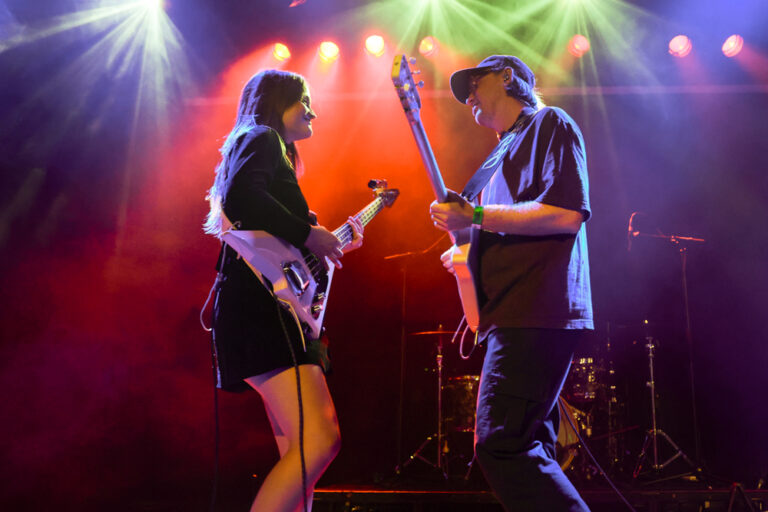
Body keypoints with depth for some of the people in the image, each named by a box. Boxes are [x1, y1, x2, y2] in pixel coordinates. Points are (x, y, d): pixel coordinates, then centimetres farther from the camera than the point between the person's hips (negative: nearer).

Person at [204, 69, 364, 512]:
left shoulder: (272, 149, 28)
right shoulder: (261, 138, 0)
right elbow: (240, 197, -22)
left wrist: (335, 243, 25)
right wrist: (309, 233, -16)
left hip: (274, 309, 11)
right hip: (259, 307, -11)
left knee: (300, 450, 9)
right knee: (320, 441, -20)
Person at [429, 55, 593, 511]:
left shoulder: (549, 124, -1)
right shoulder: (505, 153, 26)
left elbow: (567, 214, -16)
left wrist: (475, 216, -14)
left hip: (538, 313, -10)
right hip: (518, 315, 10)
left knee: (500, 445, -17)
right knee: (529, 453, 11)